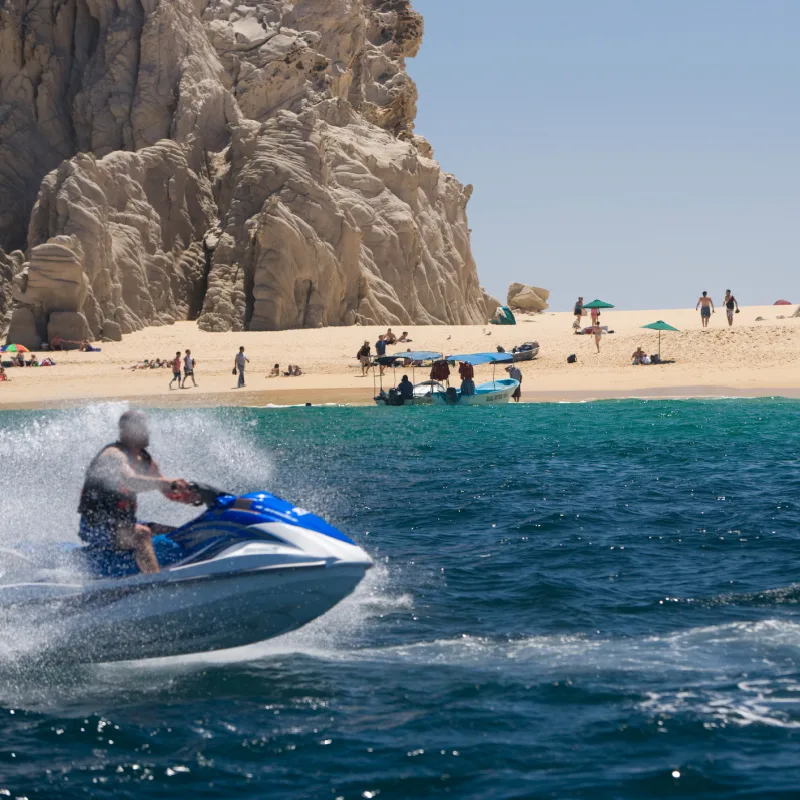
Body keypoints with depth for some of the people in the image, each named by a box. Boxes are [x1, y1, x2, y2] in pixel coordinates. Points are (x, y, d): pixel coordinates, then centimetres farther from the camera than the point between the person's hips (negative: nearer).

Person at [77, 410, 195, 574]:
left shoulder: (144, 460, 13)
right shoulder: (114, 455, -15)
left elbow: (169, 492, 13)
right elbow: (130, 481, -35)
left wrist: (194, 495, -9)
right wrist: (167, 482, -47)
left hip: (124, 524, 10)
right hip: (97, 526, -10)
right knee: (142, 534, -36)